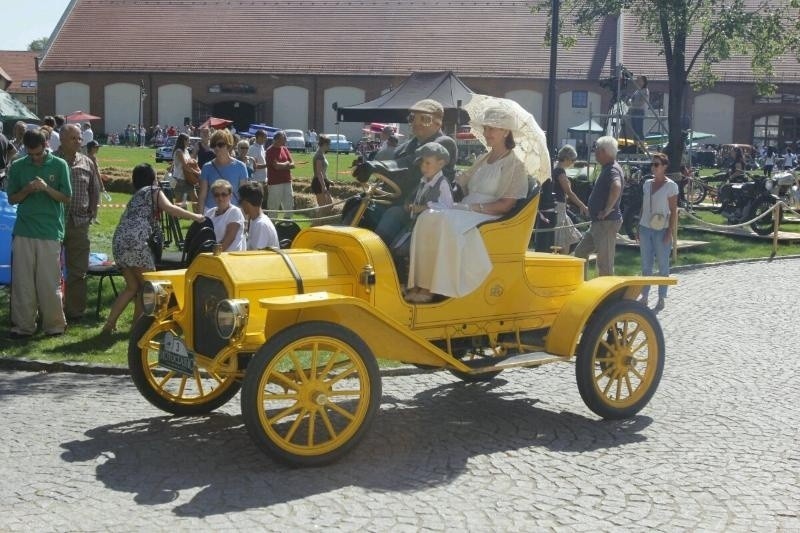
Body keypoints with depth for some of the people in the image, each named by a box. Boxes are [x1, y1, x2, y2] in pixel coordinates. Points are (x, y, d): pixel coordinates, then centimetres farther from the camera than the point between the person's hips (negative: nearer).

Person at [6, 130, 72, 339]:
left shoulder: (59, 165, -1)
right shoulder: (17, 167, 5)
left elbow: (66, 198, -1)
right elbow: (12, 199, 8)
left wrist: (46, 188, -18)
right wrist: (27, 190, -12)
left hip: (50, 232, -2)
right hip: (24, 232, 2)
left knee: (50, 282, 1)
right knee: (22, 281, 2)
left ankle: (55, 325, 12)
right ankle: (23, 326, 9)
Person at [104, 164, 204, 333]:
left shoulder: (136, 196, 31)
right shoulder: (153, 191, 9)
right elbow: (169, 208, -8)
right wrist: (194, 216, -2)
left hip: (118, 242, 7)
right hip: (135, 241, -7)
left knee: (132, 287, 16)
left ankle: (109, 324, 10)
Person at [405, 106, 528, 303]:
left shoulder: (514, 165, -1)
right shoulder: (484, 159, 22)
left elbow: (505, 205, -10)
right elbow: (460, 182, 21)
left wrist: (472, 207, -16)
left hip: (489, 217, -7)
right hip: (466, 212, 7)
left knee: (445, 222, -34)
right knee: (427, 218, -23)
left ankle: (432, 289, -32)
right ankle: (419, 285, -32)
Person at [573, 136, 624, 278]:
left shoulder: (612, 170, -18)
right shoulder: (608, 168, 14)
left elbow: (616, 187, -40)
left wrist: (607, 210, -30)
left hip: (607, 223, -11)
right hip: (598, 223, 11)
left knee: (604, 263, -5)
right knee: (580, 252, 19)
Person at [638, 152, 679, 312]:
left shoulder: (670, 185, -6)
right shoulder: (647, 184, 10)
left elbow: (674, 211, -6)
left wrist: (670, 232, -12)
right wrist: (639, 228, 11)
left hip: (661, 230, -5)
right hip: (645, 228, 5)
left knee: (663, 264, 3)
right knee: (646, 264, 9)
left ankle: (661, 298, 8)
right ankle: (644, 295, 16)